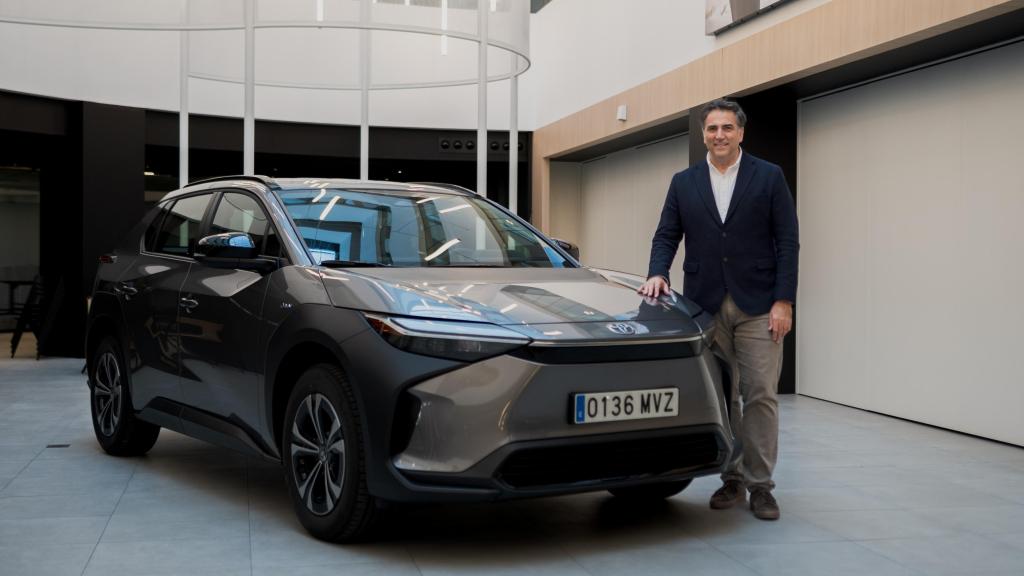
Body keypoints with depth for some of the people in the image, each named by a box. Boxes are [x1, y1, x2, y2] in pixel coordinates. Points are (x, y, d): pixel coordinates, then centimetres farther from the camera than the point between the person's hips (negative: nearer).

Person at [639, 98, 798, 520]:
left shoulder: (769, 177, 2)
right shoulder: (683, 183, 11)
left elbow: (787, 242, -1)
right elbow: (666, 236, 10)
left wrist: (784, 301, -8)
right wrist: (658, 273, -10)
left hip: (757, 306, -2)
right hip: (706, 306, 3)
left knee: (760, 395, -3)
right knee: (720, 396, 7)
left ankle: (760, 484, 6)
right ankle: (731, 479, 18)